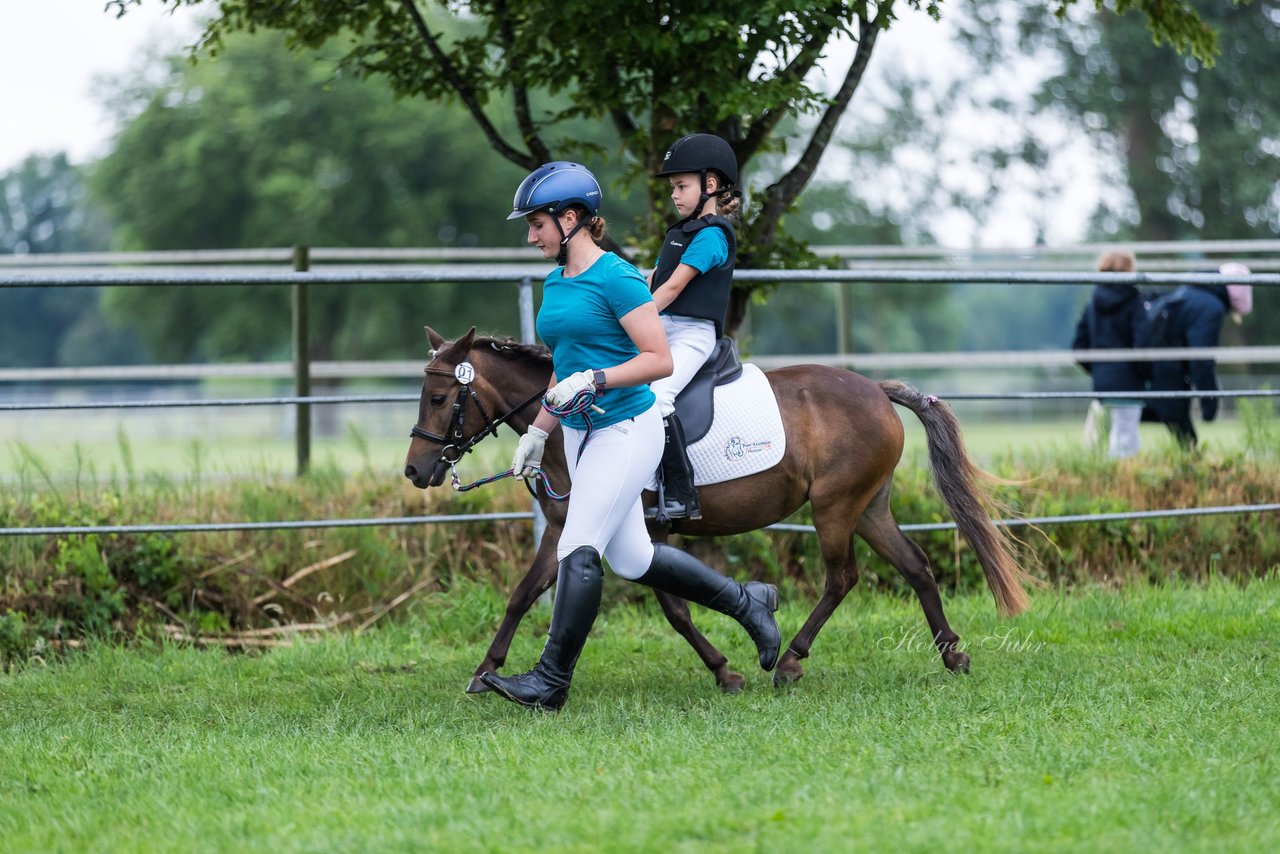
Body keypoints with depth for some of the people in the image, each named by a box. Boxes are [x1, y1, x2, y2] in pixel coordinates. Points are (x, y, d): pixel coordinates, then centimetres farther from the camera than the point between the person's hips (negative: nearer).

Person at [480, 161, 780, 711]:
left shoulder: (614, 278, -15)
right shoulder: (555, 283, 11)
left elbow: (659, 359, -18)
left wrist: (592, 381, -26)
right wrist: (538, 431, 17)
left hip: (625, 430, -9)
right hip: (580, 434, 9)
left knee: (578, 550, -12)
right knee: (630, 559, 12)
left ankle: (551, 682, -8)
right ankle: (746, 602, 28)